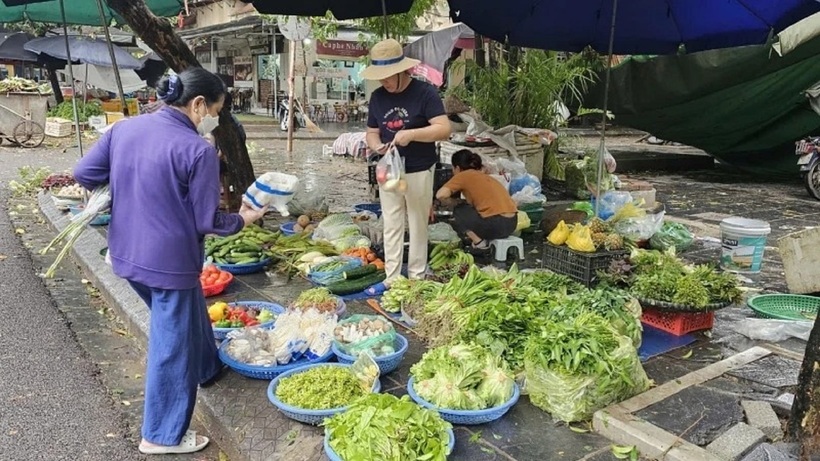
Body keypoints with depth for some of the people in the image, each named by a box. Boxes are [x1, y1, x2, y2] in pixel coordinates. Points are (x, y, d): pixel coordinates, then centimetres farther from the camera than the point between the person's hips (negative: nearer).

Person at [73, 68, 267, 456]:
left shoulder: (124, 128, 0)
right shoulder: (198, 150, -20)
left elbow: (84, 174, 5)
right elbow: (206, 221, -17)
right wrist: (243, 219, 1)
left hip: (127, 253, 8)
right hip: (169, 260, -8)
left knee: (189, 316, 29)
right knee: (172, 342, 9)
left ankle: (207, 369, 53)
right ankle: (162, 435, 24)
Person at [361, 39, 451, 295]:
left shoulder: (424, 93, -12)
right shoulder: (377, 97, 5)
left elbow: (444, 129, -18)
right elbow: (372, 131, 12)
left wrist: (411, 134, -30)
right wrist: (376, 145, -12)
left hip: (418, 172, -5)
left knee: (417, 226, 7)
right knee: (391, 226, 9)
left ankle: (416, 279, 20)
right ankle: (391, 278, 19)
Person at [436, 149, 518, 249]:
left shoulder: (463, 175, 2)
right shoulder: (483, 175, 24)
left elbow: (441, 195, -10)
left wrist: (450, 200, 10)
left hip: (496, 224, -8)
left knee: (459, 211, 15)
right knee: (468, 209, 27)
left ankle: (478, 241, 5)